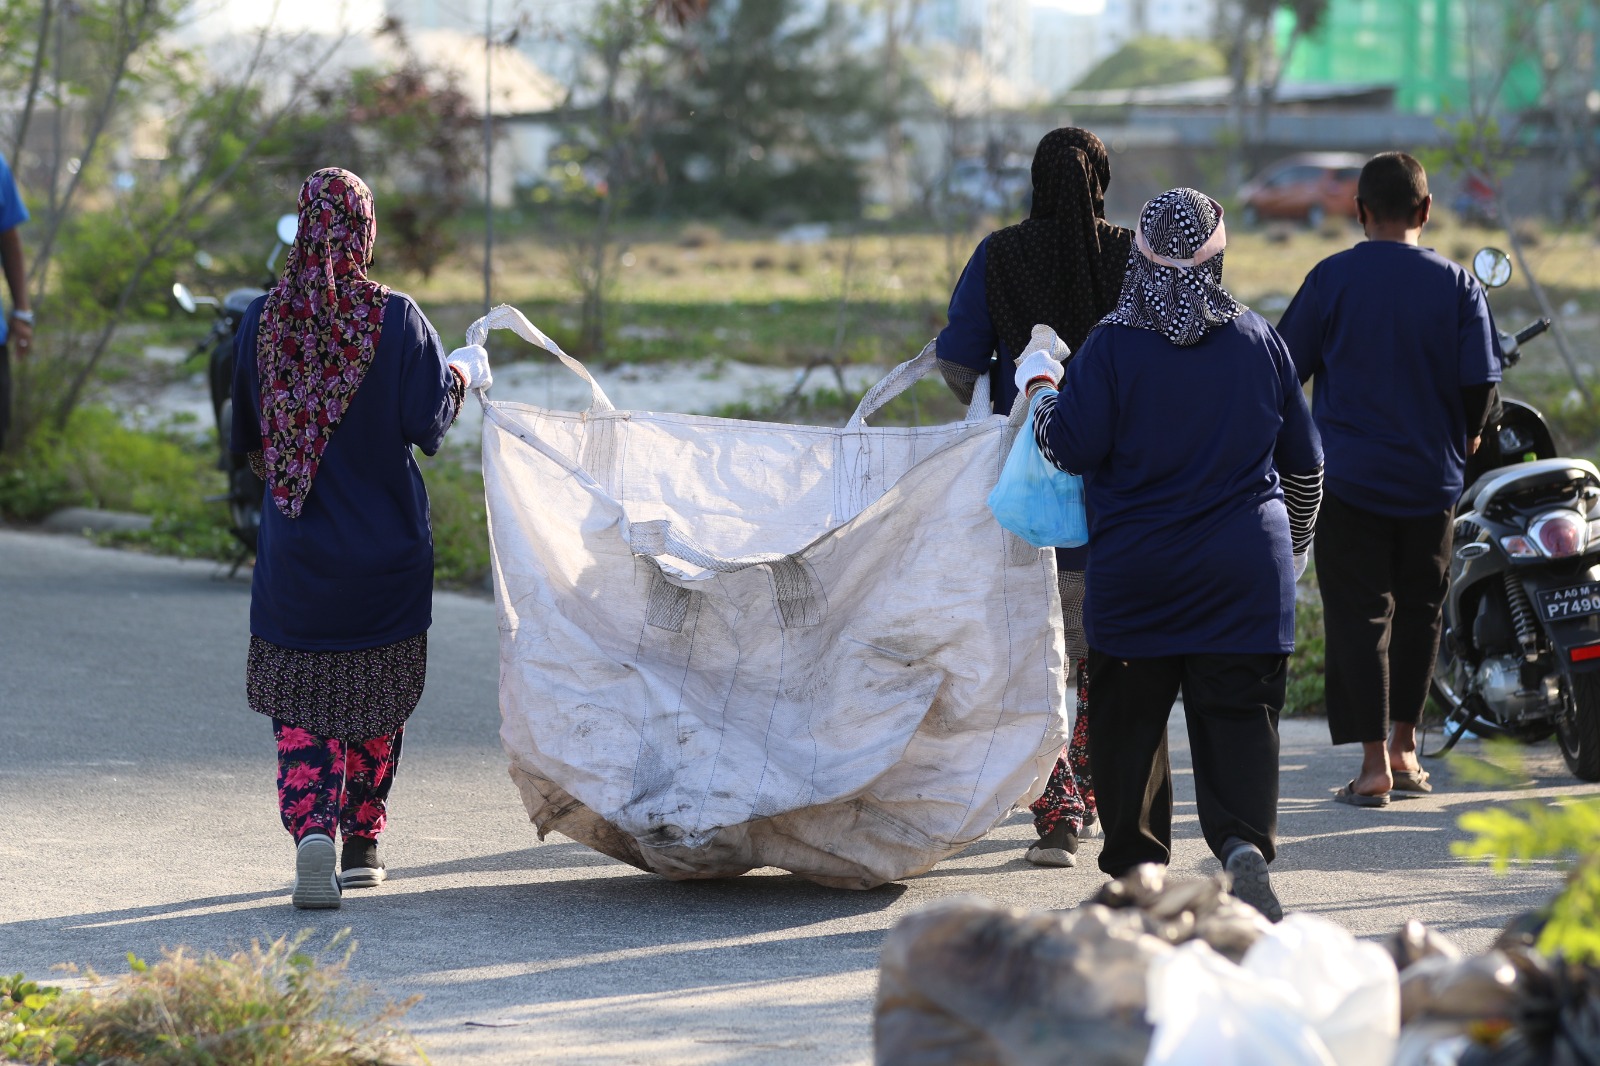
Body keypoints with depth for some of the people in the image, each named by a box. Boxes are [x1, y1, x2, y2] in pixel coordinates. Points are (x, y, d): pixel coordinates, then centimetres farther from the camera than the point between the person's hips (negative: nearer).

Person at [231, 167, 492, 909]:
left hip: (296, 548, 1)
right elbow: (428, 418, -9)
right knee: (378, 693, 16)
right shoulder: (395, 319, -11)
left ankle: (311, 828, -18)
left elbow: (247, 437, 7)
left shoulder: (263, 320, -2)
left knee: (302, 705, 4)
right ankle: (362, 840, 21)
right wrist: (465, 373, 10)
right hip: (385, 550, -1)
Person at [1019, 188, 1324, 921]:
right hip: (1246, 572, 2)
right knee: (1238, 715, -1)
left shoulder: (1112, 347, -9)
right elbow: (1302, 461, 11)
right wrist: (1295, 543, 27)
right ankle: (1244, 841, -24)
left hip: (1135, 572, -2)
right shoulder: (1258, 341, 3)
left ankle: (1138, 869, 15)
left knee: (1128, 720, 11)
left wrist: (1038, 387, 11)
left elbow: (1072, 448, -8)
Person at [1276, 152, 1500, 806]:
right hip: (1431, 478, 2)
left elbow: (1287, 367, -2)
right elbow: (1480, 381, -4)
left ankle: (1373, 764, -6)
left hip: (1348, 475, -2)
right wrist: (1464, 437, 16)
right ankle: (1404, 748, 20)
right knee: (1418, 610, 16)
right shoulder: (1456, 285, -3)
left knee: (1359, 615, 1)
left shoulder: (1332, 279, -7)